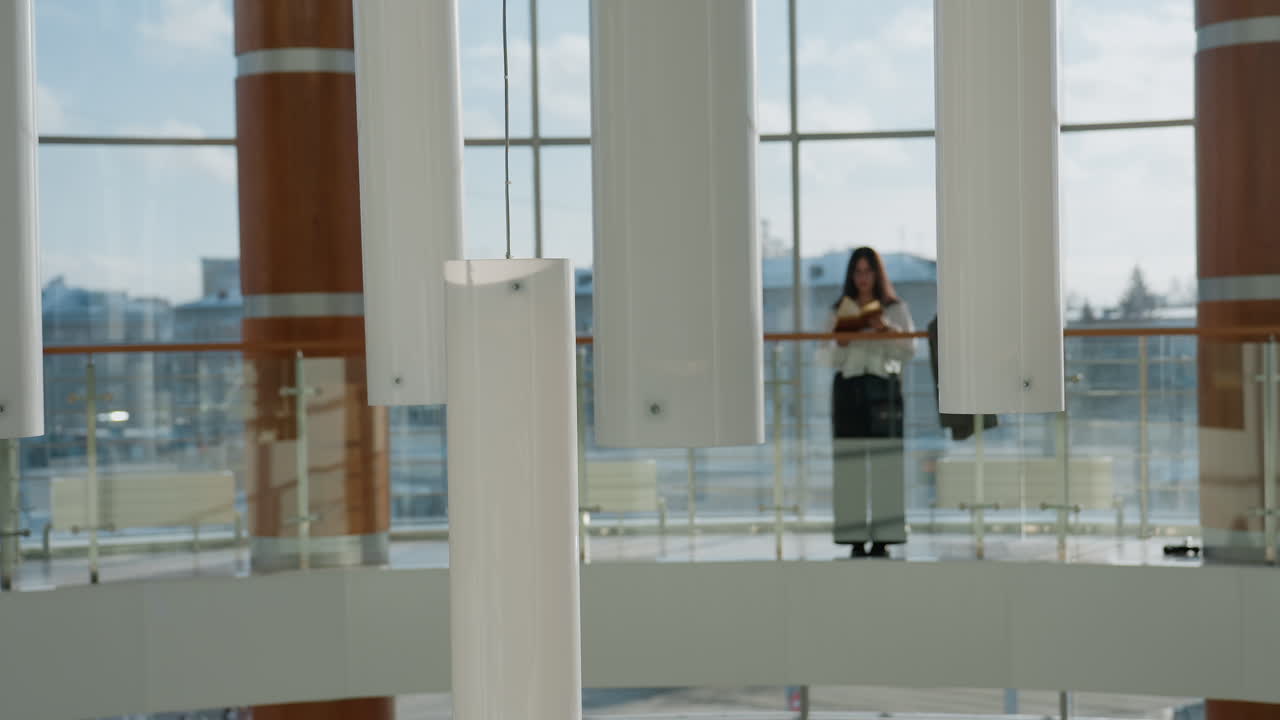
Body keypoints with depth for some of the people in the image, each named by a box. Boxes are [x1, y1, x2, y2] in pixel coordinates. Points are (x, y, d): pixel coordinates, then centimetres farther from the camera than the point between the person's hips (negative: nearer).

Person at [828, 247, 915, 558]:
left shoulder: (896, 309, 10)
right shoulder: (840, 311, 13)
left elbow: (909, 351, 3)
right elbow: (834, 360, 11)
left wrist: (888, 330, -11)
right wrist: (841, 342, -9)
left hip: (884, 386, -1)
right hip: (848, 388, 1)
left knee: (885, 462, -7)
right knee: (850, 463, -4)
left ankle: (883, 539, -4)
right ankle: (856, 539, -2)